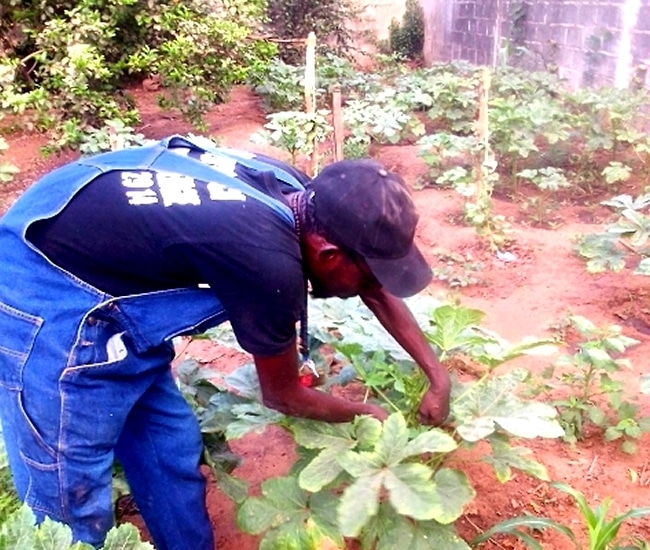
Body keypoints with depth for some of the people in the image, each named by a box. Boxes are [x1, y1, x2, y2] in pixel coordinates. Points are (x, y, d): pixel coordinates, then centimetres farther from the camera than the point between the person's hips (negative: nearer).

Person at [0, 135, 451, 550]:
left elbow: (377, 292, 12)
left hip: (104, 269, 9)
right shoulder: (269, 265, -30)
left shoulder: (302, 195, -6)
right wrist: (364, 413, 8)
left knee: (172, 453, 15)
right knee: (73, 499, 2)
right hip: (45, 304, -9)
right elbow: (282, 395, -9)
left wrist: (437, 375, 13)